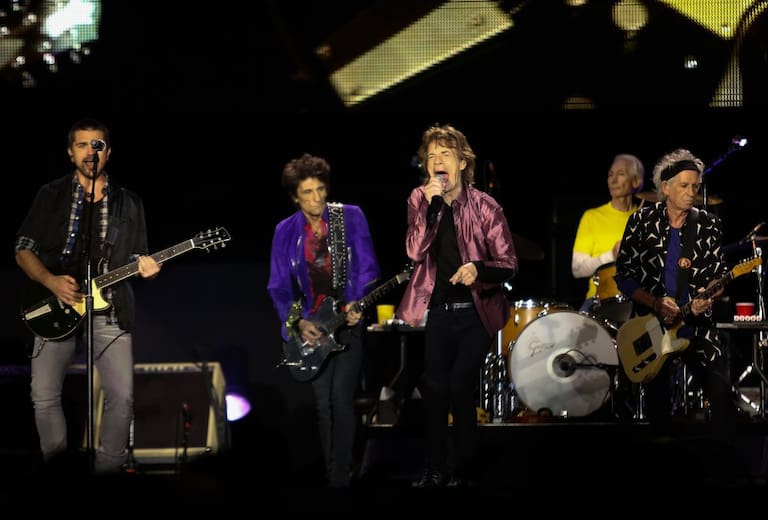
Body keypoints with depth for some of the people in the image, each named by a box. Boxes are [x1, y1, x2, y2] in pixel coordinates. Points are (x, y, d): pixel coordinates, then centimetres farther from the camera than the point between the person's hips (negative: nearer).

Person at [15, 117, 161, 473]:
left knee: (122, 396, -12)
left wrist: (143, 267, -10)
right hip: (57, 309, 0)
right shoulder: (51, 196, 6)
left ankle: (107, 471, 1)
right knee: (44, 396, -6)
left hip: (109, 311, 1)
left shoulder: (129, 203, 10)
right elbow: (23, 250, 4)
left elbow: (136, 259, 14)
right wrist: (50, 281, -12)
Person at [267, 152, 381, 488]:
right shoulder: (286, 231, 4)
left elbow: (367, 268, -5)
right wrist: (298, 322, -8)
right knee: (323, 403, 4)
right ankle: (331, 474, 15)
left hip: (350, 320, -3)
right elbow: (278, 286, 4)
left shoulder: (351, 217, -2)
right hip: (312, 325, 3)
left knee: (341, 396, -14)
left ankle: (341, 477, -12)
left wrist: (356, 304, -20)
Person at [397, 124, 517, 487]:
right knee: (435, 387, -1)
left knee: (460, 386, -9)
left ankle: (465, 471, 5)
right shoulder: (420, 199, 0)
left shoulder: (485, 206, -8)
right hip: (437, 309, 2)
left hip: (476, 311, -2)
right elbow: (415, 252, -13)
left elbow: (509, 265, -5)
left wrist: (479, 269, -25)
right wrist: (430, 205, -23)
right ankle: (436, 470, 12)